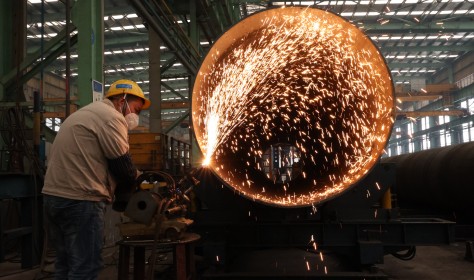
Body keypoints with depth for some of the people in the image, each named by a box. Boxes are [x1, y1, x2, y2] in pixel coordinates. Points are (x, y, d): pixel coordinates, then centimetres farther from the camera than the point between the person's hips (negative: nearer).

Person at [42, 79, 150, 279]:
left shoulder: (86, 113, 24)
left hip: (53, 195, 10)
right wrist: (136, 179, 11)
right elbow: (121, 164, -9)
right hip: (80, 200, -10)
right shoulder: (111, 116, -8)